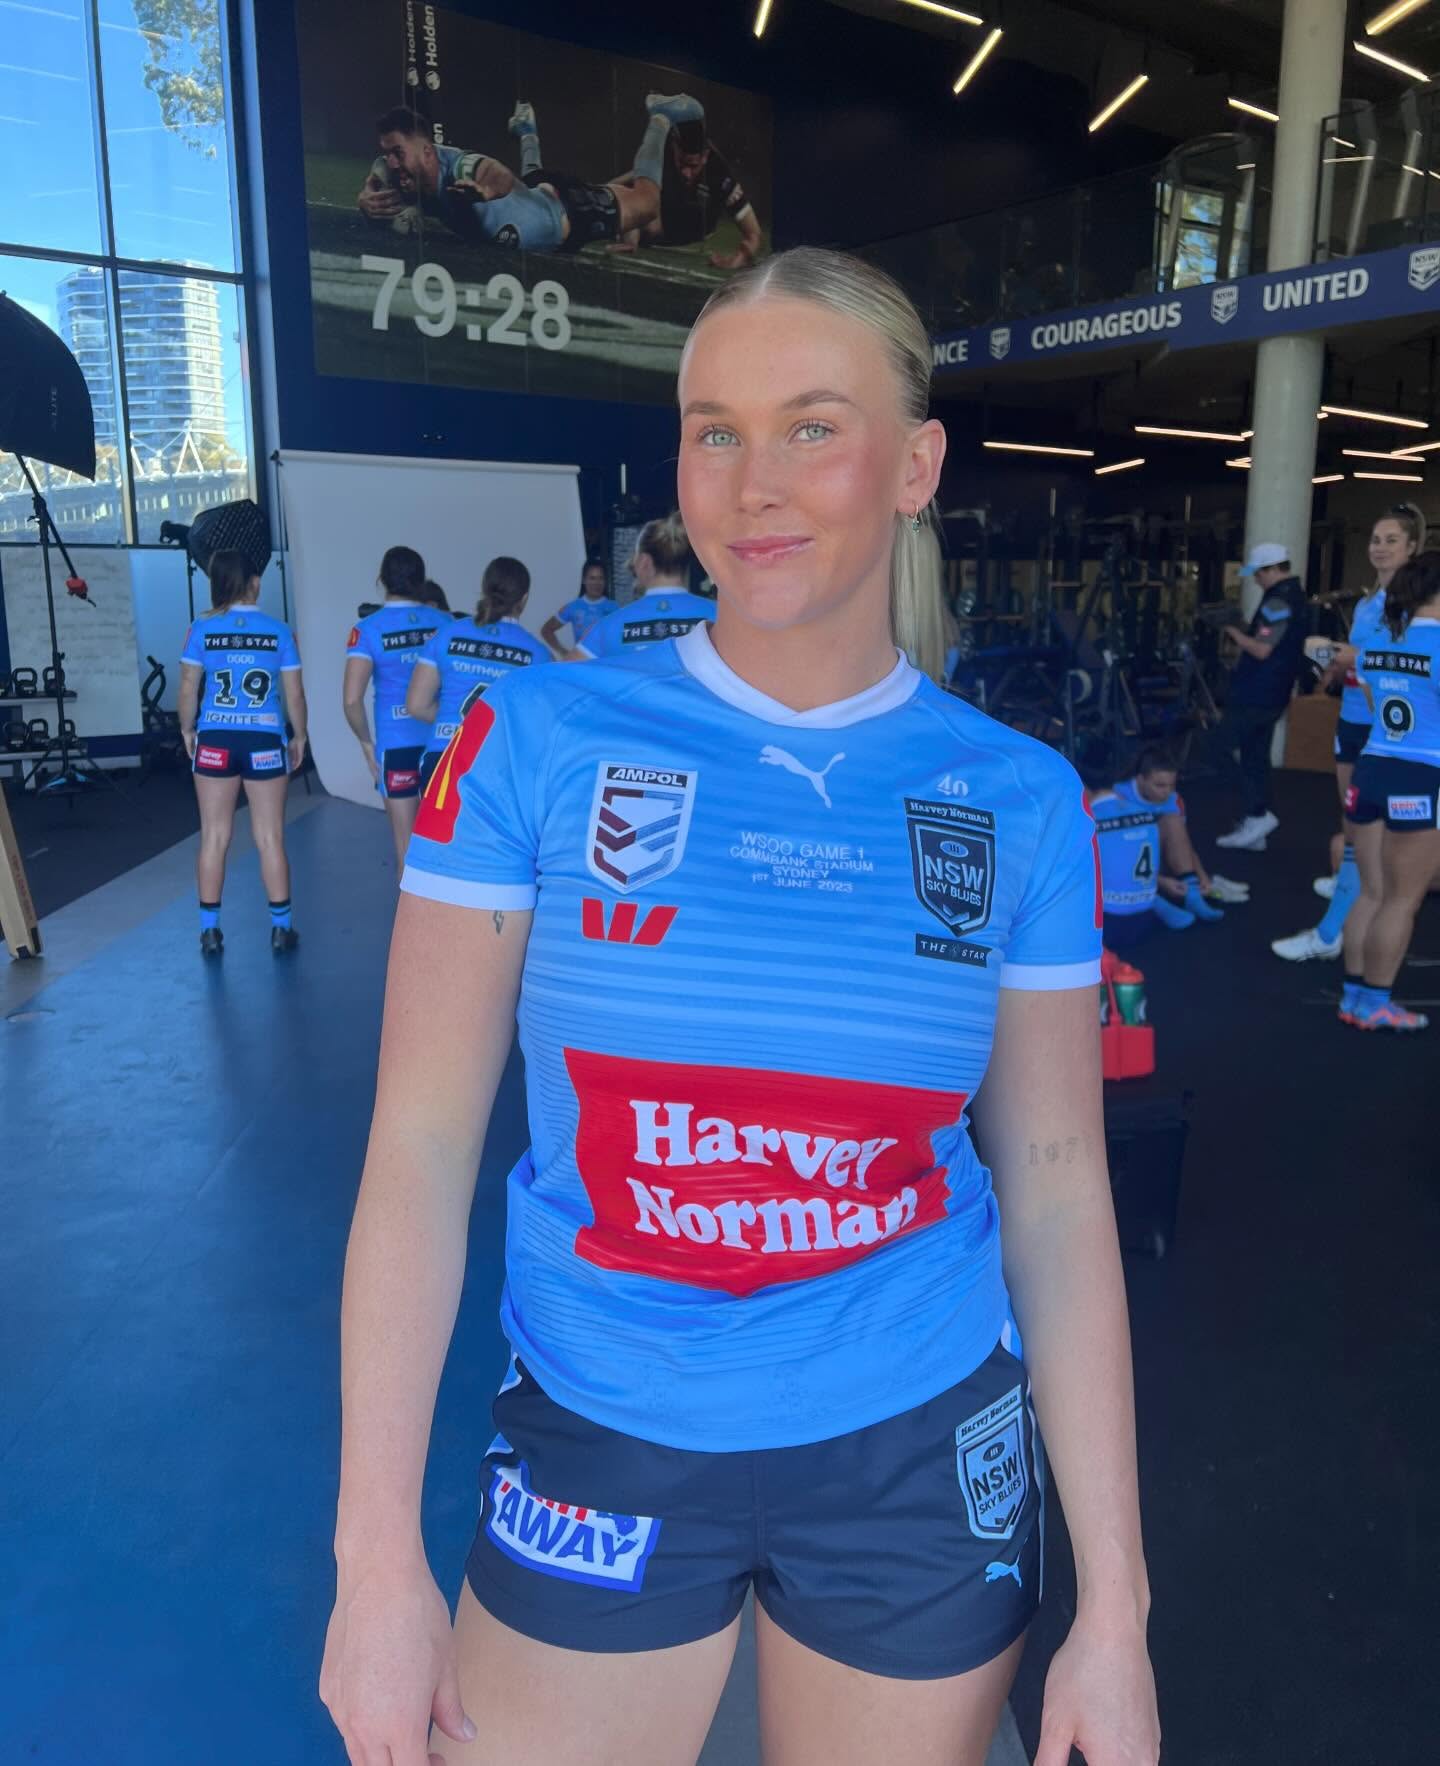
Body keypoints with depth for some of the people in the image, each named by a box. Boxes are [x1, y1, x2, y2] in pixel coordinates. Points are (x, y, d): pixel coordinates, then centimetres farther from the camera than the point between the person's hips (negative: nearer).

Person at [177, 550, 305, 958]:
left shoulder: (202, 628, -2)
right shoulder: (278, 630, -2)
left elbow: (189, 687, -1)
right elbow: (294, 694, 0)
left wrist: (187, 730, 15)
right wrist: (299, 736, 14)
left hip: (215, 740, 1)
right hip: (265, 742, -1)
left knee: (213, 838, 9)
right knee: (270, 839, 7)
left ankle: (210, 930, 14)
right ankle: (281, 928, 12)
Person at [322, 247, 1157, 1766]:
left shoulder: (1018, 802, -6)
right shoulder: (538, 741, -11)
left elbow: (1056, 1193, -2)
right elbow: (420, 1143, -8)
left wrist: (1113, 1612, 0)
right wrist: (379, 1560, -8)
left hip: (919, 1451, 2)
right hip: (601, 1449, 0)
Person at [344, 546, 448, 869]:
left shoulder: (368, 629, -6)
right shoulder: (443, 622, 0)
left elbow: (352, 700, -12)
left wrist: (366, 743, 2)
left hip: (397, 746, -2)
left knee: (408, 847, 9)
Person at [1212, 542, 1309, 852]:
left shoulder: (1278, 600, -18)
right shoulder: (1295, 596, 16)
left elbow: (1262, 650, -23)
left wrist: (1233, 632, -9)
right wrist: (1240, 635, 11)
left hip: (1257, 694, -10)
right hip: (1271, 693, 10)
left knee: (1224, 745, -5)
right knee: (1255, 757, 12)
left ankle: (1258, 814, -6)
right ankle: (1254, 824, 16)